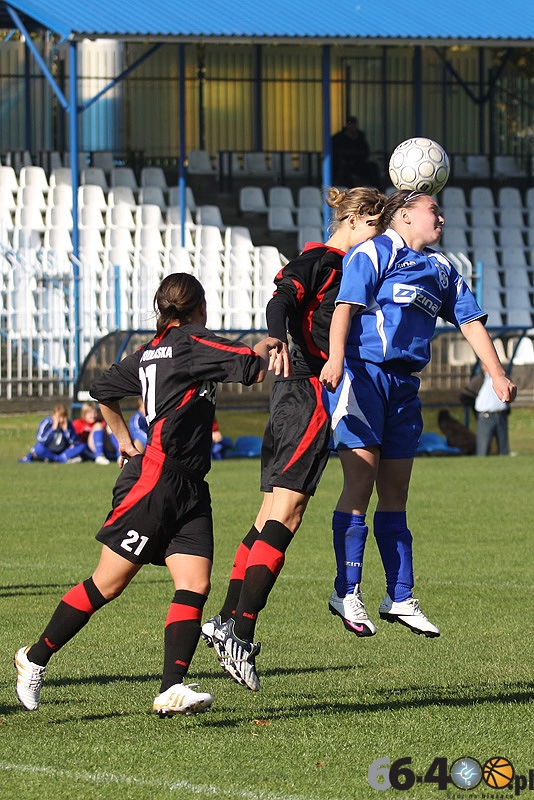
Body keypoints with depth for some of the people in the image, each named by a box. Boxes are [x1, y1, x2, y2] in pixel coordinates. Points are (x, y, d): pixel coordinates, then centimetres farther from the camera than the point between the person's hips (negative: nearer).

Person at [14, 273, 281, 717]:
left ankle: (172, 689, -17)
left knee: (195, 585, -7)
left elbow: (104, 389, 30)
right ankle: (35, 658, 12)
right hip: (154, 481, -9)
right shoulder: (191, 342, -9)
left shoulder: (150, 352, 16)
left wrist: (125, 439, 38)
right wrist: (266, 347, 5)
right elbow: (250, 367, -16)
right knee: (107, 584, -1)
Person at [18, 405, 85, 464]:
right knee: (39, 448, -39)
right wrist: (53, 428, -29)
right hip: (47, 451, -4)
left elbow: (74, 442, -11)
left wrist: (66, 429, -20)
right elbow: (41, 441, -28)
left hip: (61, 452, 4)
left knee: (82, 446, -16)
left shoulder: (68, 424, -6)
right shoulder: (46, 422, -16)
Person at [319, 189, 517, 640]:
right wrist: (336, 357, -28)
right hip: (361, 373, -8)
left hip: (404, 385, 8)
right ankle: (347, 591, -9)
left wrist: (497, 375, 11)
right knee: (361, 478, -13)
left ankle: (400, 598, 12)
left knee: (395, 493, 9)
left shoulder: (441, 269, 21)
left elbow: (470, 321, 21)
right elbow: (346, 304, -13)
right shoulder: (375, 252, -2)